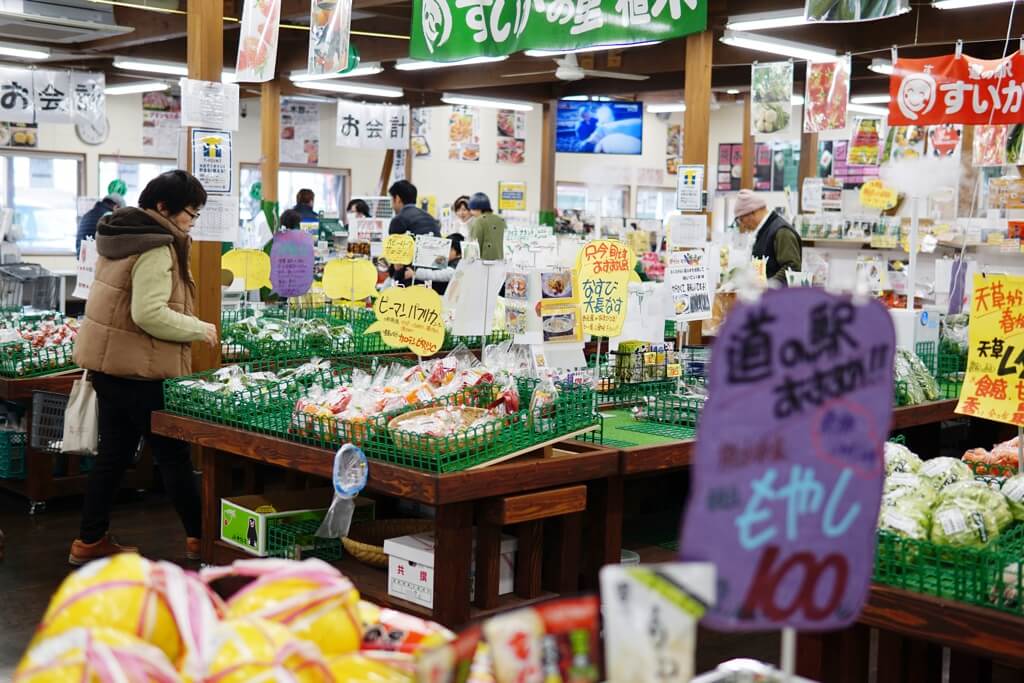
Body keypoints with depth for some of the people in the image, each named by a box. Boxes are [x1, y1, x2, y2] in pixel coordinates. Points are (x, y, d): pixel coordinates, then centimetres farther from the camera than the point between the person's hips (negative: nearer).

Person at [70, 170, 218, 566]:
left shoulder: (122, 236, 12)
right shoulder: (157, 248, -19)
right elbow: (149, 314, -26)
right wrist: (198, 329, -15)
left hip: (108, 362, 10)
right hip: (139, 369, -9)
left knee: (113, 454, 15)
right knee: (173, 455, 2)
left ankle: (90, 542, 19)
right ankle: (200, 537, 13)